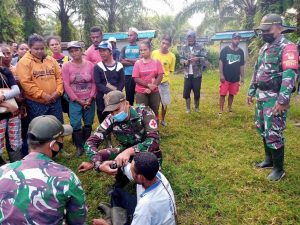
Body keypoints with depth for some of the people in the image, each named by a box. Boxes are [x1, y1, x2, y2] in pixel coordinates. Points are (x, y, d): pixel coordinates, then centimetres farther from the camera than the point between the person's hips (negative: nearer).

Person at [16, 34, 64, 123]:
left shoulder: (51, 60, 8)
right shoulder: (23, 62, -7)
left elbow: (59, 76, 8)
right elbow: (25, 83, -14)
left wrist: (58, 91, -7)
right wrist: (43, 95, -17)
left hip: (54, 101, 4)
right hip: (36, 103, -4)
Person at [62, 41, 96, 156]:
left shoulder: (90, 65, 0)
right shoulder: (66, 66, -3)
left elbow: (94, 83, 2)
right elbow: (66, 85, -6)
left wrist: (90, 98, -8)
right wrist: (78, 100, -9)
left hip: (89, 100, 1)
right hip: (74, 101, -1)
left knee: (88, 124, 10)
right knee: (75, 124, -3)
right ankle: (79, 147, 14)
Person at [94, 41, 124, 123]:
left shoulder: (119, 66, 6)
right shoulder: (98, 67, 2)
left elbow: (122, 82, 3)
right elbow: (98, 84, -7)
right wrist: (110, 92, -20)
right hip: (103, 99, -1)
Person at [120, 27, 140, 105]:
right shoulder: (124, 48, 12)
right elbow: (121, 61, -1)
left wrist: (128, 59, -4)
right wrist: (135, 62, -7)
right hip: (128, 75, 2)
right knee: (129, 96, 8)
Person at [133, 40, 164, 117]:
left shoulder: (156, 62, 1)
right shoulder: (137, 63, -2)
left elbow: (160, 76, -5)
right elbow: (136, 78, -8)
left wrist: (151, 87, -15)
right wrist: (148, 85, -17)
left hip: (154, 92, 1)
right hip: (141, 92, -1)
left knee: (155, 111, 11)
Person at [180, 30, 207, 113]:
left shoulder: (200, 47, 1)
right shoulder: (184, 48, 7)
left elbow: (205, 58, -4)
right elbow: (181, 58, 6)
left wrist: (197, 58, -24)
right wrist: (184, 62, -16)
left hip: (197, 74, -1)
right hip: (187, 74, 2)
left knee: (197, 92, 5)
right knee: (186, 92, 2)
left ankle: (197, 107, 27)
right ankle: (188, 108, 20)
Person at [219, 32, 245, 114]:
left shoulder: (241, 52, 6)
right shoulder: (225, 50, -5)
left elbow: (241, 65, 10)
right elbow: (221, 62, -7)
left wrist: (242, 77, 8)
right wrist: (221, 75, -13)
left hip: (235, 78, 4)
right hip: (225, 77, -3)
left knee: (232, 94, 11)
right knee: (223, 94, -1)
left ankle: (229, 109, 24)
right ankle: (221, 110, 7)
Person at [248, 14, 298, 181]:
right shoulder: (264, 48, 15)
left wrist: (283, 100, -27)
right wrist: (251, 92, 20)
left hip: (275, 98, -9)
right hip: (261, 96, 9)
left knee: (273, 133, -4)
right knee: (263, 129, 17)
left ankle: (279, 169, 12)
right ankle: (269, 159, 34)